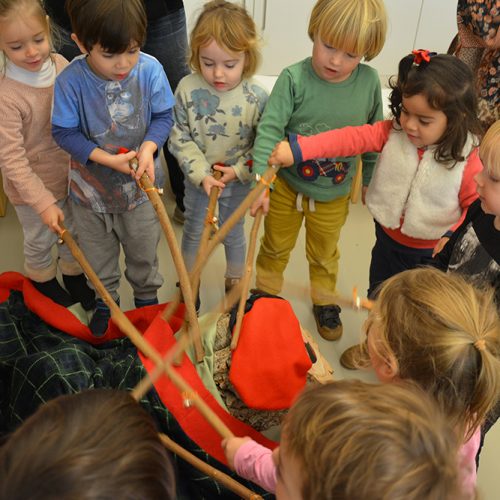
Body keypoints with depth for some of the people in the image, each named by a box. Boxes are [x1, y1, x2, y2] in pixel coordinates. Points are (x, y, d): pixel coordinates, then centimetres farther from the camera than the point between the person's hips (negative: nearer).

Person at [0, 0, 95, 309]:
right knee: (41, 240, 19)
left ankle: (74, 274, 51)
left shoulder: (61, 65, -12)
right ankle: (42, 279, 48)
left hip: (70, 173, 5)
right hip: (33, 185, -5)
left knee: (74, 231, 24)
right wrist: (43, 203, -28)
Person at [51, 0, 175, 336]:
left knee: (144, 249, 22)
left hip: (140, 183, 1)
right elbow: (65, 132, -16)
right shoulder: (70, 81, -24)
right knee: (98, 251, 22)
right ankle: (106, 299, 49)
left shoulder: (150, 70, -20)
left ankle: (147, 295, 49)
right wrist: (105, 158, -28)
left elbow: (163, 116, -9)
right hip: (91, 185, 0)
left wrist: (149, 147, -27)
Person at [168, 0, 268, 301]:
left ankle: (235, 283, 47)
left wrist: (239, 170, -20)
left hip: (238, 182, -1)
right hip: (198, 180, 1)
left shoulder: (257, 96, -21)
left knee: (233, 233, 21)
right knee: (193, 232, 20)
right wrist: (202, 174, -21)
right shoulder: (188, 90, -19)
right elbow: (180, 140, -14)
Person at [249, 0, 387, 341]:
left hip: (334, 195, 2)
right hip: (287, 186, -1)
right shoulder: (294, 79, -24)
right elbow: (270, 130, -26)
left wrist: (371, 180, 9)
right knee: (276, 247, 23)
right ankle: (266, 291, 49)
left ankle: (325, 301, 50)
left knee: (325, 254, 25)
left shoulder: (370, 82, -15)